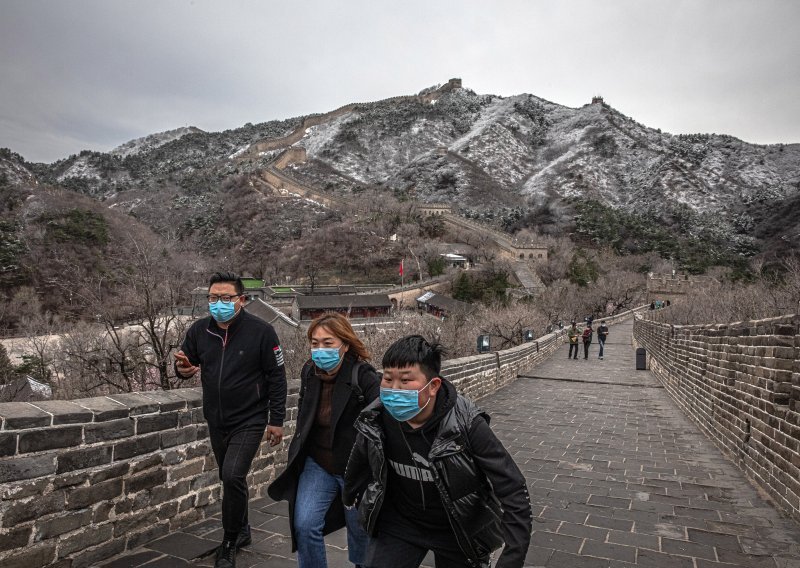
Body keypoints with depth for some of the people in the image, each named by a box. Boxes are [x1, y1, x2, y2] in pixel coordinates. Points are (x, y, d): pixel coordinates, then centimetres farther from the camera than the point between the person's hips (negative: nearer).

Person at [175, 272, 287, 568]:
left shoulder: (261, 331, -16)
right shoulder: (199, 330, -4)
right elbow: (186, 362, 10)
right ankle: (242, 531, 39)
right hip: (216, 422, 5)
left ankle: (229, 544, 7)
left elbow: (277, 377, -10)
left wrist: (276, 420, -10)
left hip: (249, 421, -5)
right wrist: (182, 368, -15)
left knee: (232, 477, -15)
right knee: (231, 479, 18)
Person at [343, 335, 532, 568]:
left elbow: (513, 491, -26)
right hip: (399, 524, 2)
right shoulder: (375, 420, -19)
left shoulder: (466, 424, -30)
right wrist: (350, 497, 21)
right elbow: (361, 460, 4)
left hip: (458, 530, -2)